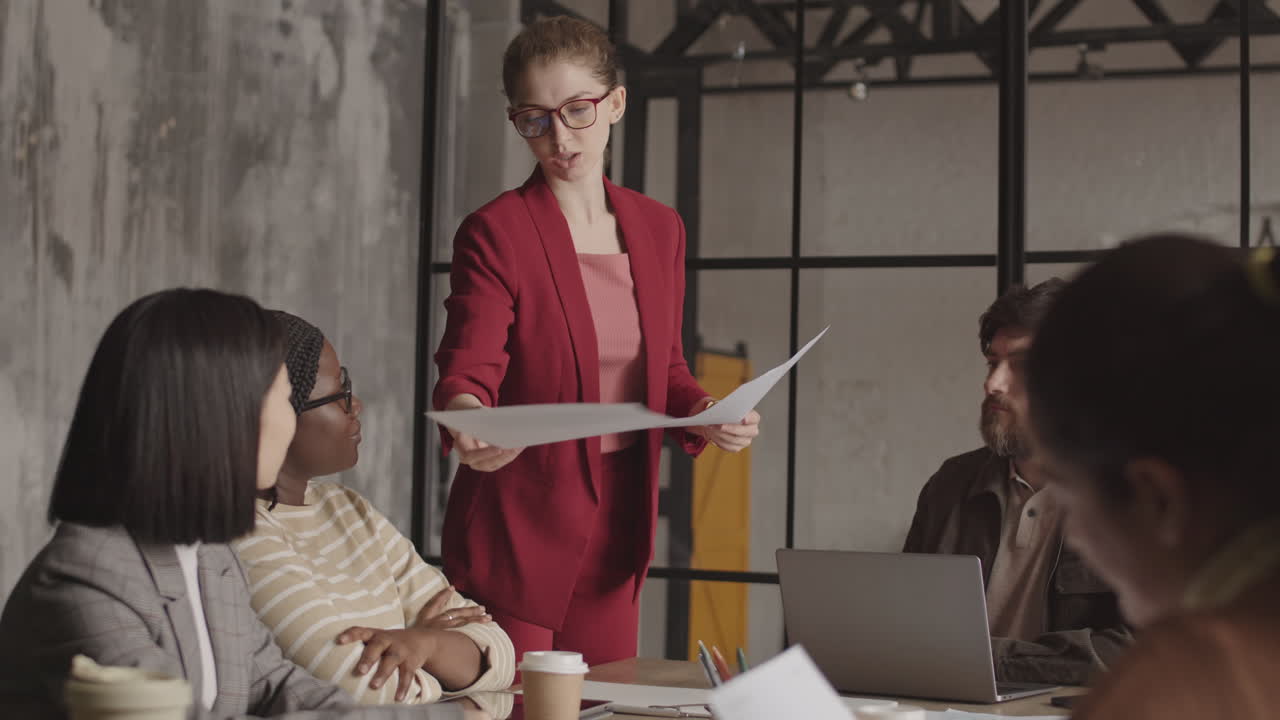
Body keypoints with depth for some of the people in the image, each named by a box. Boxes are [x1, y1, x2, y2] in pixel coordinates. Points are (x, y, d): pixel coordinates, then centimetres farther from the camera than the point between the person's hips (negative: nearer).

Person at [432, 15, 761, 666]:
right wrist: (466, 421, -38)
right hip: (517, 526, -5)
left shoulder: (659, 229, 8)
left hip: (618, 523, 5)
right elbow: (466, 369, -16)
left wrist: (702, 412, -5)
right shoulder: (494, 234, -9)